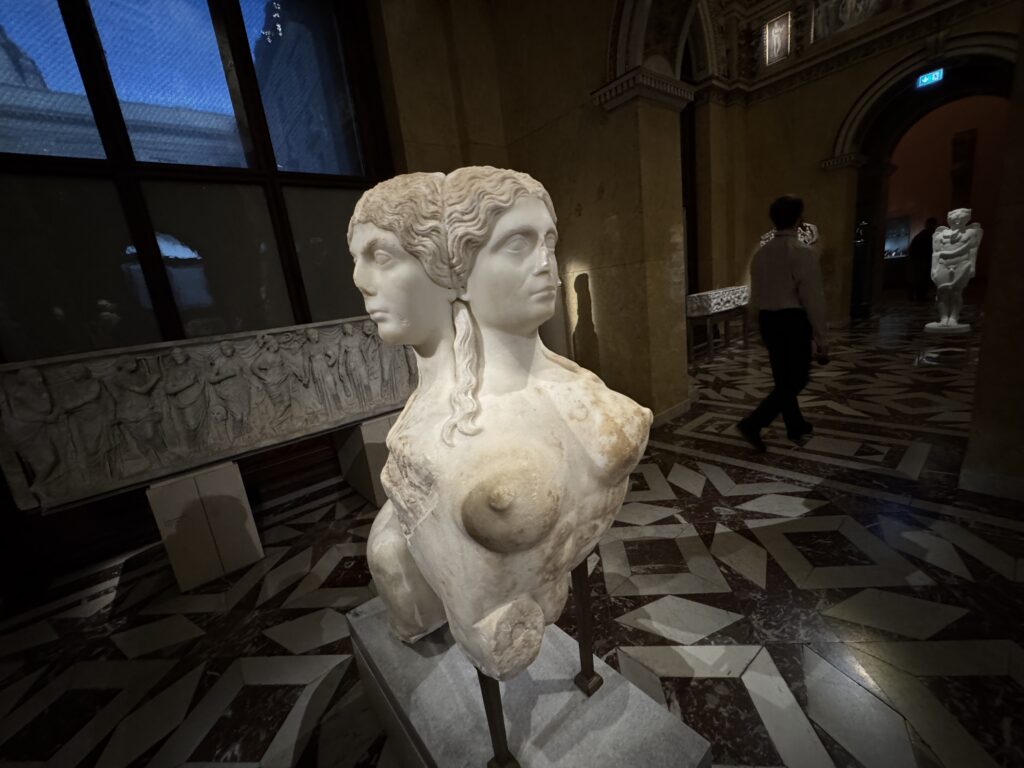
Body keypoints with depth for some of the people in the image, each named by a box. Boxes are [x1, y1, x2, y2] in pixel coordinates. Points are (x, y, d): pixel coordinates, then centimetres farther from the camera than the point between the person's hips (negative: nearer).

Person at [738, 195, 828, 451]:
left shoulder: (761, 253, 6)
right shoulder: (804, 253, -15)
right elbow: (813, 300, -15)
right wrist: (821, 339, -9)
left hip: (768, 320, 7)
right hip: (793, 321, -7)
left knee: (783, 378, 17)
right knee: (795, 381, 3)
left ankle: (796, 426, 33)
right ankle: (752, 423, -7)